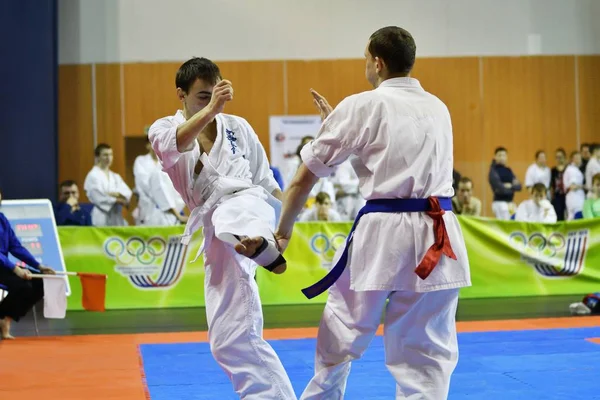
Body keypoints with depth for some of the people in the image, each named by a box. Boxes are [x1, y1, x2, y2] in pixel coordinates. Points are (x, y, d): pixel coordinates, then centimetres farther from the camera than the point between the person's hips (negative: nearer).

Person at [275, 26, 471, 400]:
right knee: (428, 349, 9)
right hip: (437, 238, 4)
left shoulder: (362, 106, -2)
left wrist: (283, 230, 14)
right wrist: (338, 122, 31)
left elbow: (305, 177, 1)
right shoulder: (439, 109, 14)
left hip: (381, 235, -4)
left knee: (340, 334, 16)